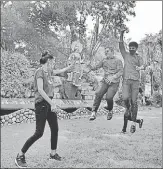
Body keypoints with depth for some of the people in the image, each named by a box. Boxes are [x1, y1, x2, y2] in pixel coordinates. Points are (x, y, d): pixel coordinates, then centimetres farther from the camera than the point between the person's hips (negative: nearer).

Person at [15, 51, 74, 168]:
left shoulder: (49, 71, 12)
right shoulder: (40, 71, -12)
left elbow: (60, 71, 34)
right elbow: (40, 90, -21)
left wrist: (71, 66, 37)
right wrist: (52, 103, -23)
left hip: (48, 103, 9)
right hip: (41, 103, -9)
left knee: (55, 129, 11)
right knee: (39, 133, -9)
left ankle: (53, 153, 27)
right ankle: (20, 156, 2)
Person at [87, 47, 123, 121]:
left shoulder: (118, 61, 5)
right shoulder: (104, 61, 17)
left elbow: (120, 72, -6)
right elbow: (96, 67, 14)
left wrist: (113, 77, -22)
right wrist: (90, 66, -7)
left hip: (114, 83, -3)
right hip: (104, 81, 3)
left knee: (109, 97, -19)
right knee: (98, 94, -20)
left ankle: (110, 111, 11)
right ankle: (94, 113, -19)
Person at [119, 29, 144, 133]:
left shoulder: (139, 58, 11)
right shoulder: (126, 55, 15)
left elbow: (143, 66, -6)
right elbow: (121, 45, 5)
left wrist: (139, 68, -30)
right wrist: (122, 34, -5)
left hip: (135, 81, -1)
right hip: (126, 80, 1)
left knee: (134, 101, -3)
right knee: (125, 98, -17)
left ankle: (134, 123, 3)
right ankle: (128, 110, 17)